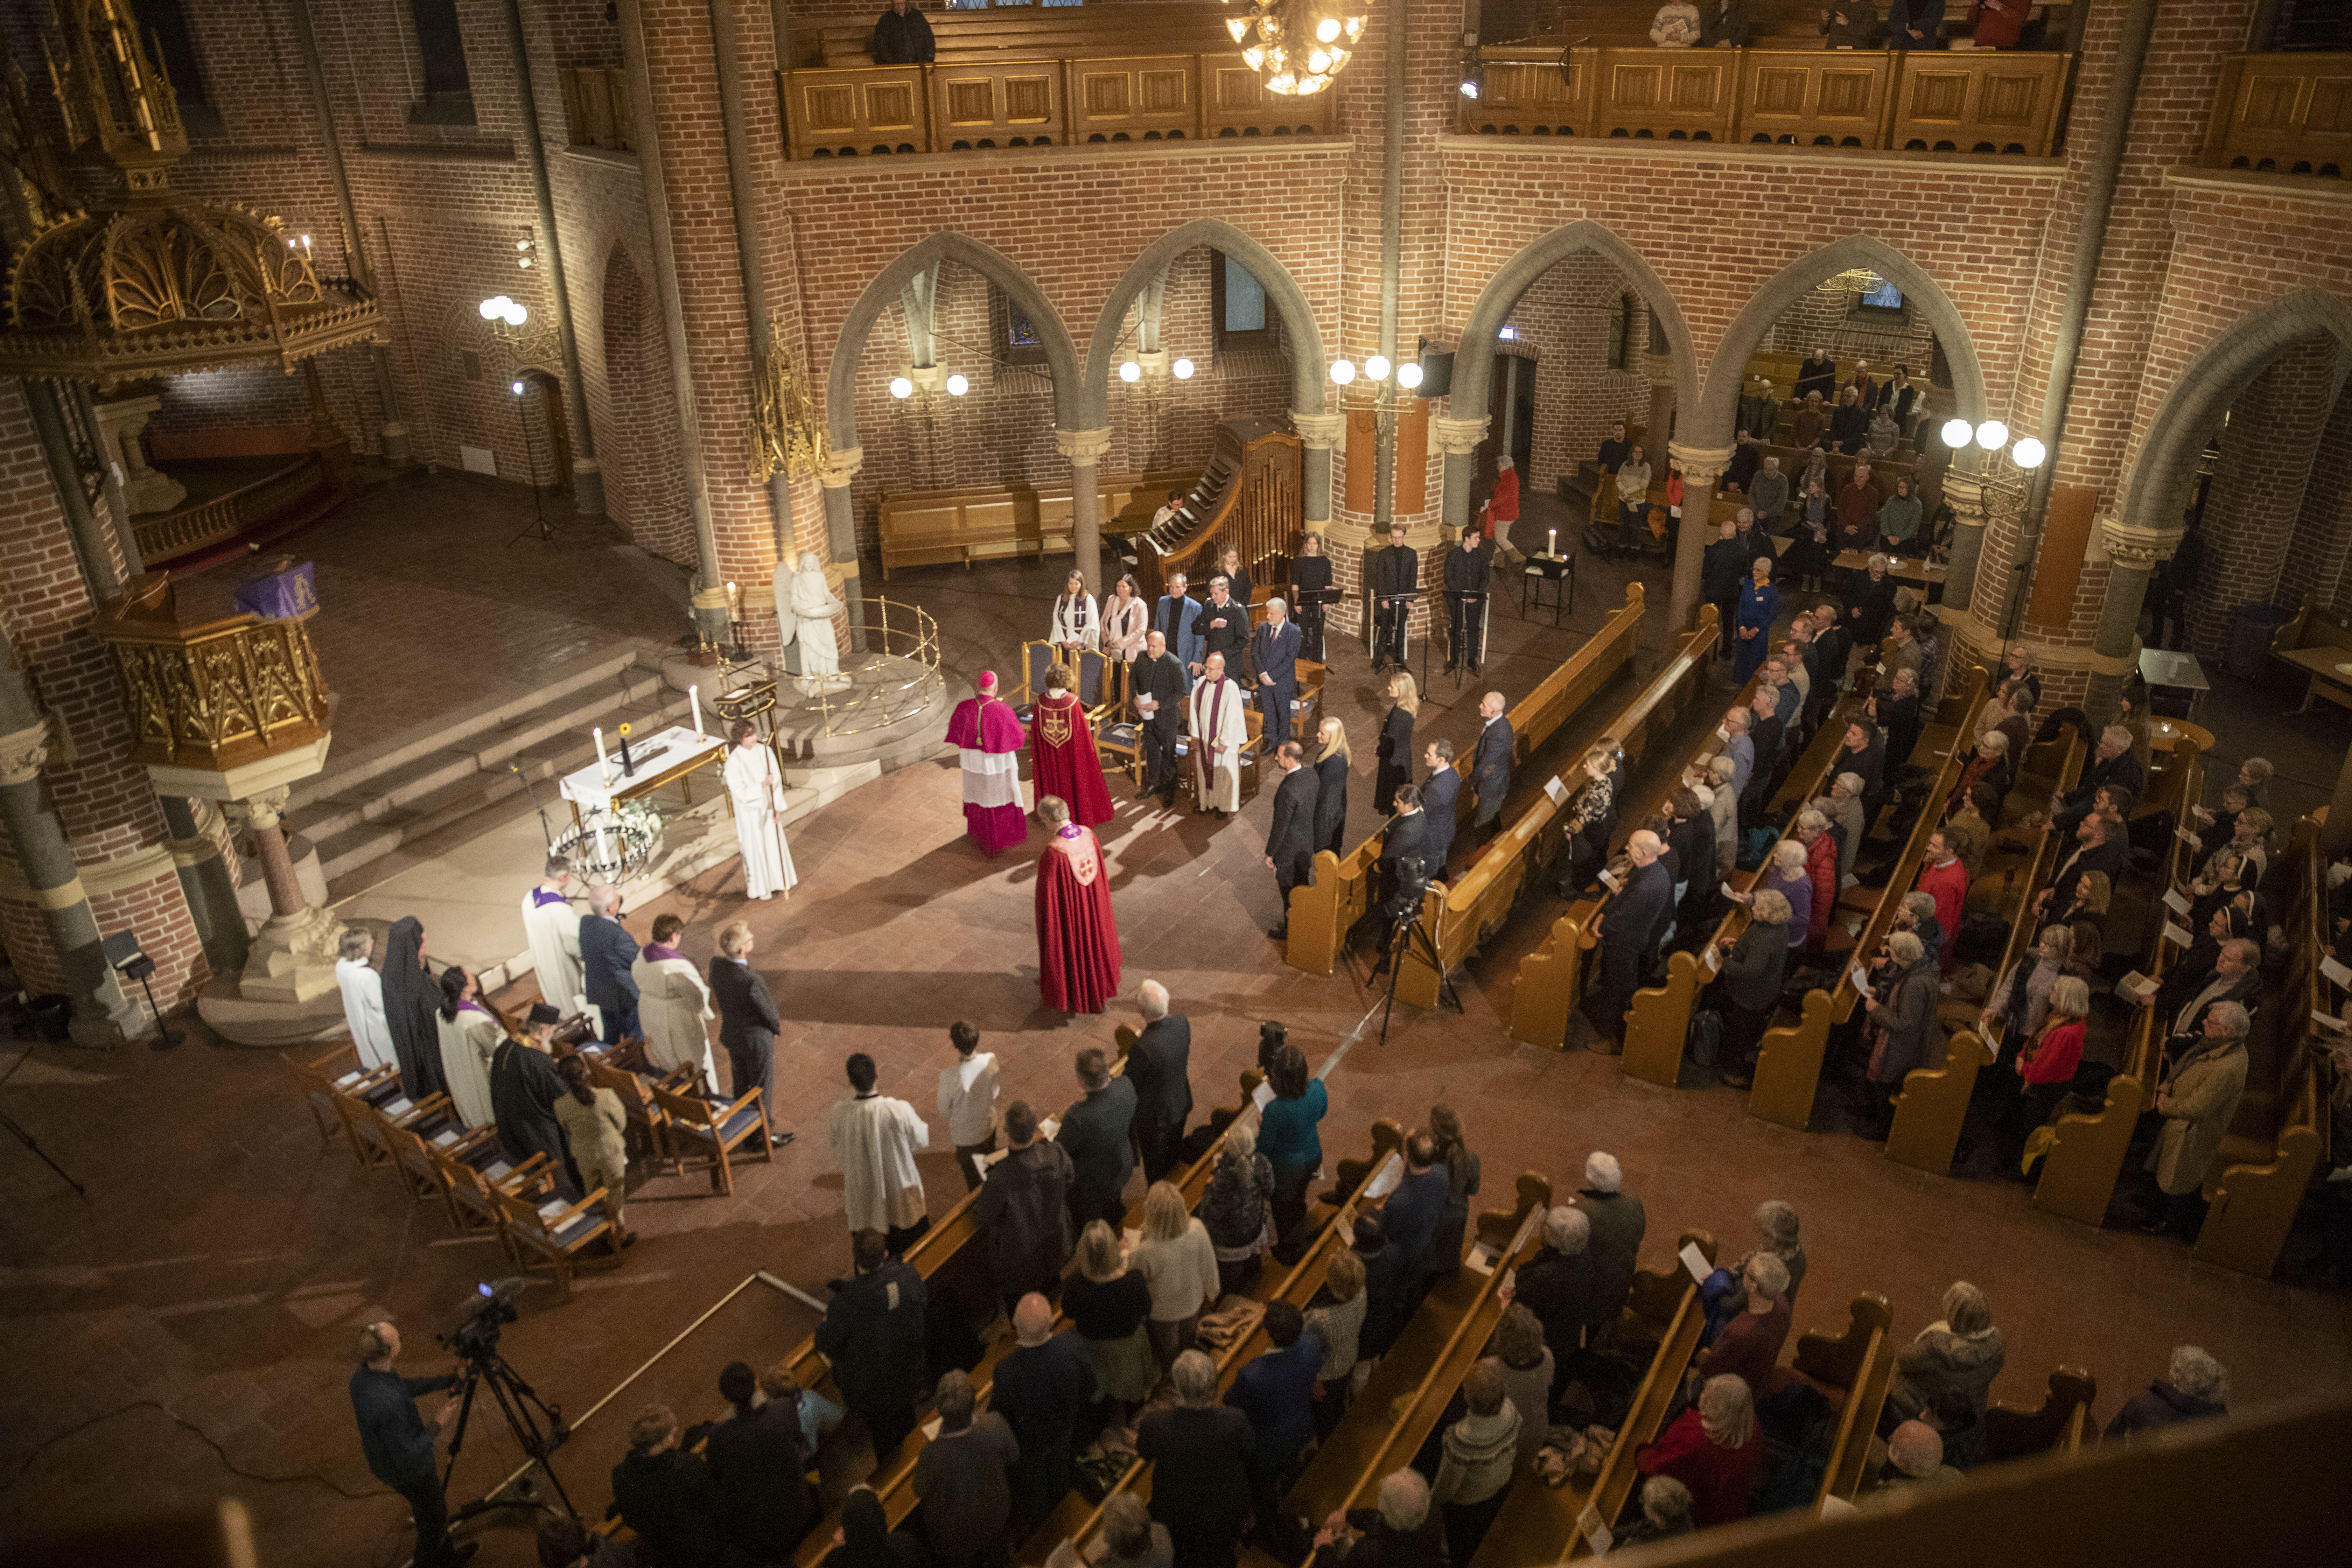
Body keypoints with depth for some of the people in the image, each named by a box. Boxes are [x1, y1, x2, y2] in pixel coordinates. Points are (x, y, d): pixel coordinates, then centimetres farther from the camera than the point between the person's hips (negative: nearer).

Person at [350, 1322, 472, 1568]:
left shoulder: (363, 1373, -17)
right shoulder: (387, 1405, -44)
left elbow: (403, 1387, 3)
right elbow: (408, 1455, -33)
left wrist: (446, 1381, 3)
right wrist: (437, 1423, -22)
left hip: (388, 1458, 8)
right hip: (408, 1468, -8)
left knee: (430, 1506, 31)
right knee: (435, 1518, 19)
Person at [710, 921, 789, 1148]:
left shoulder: (716, 964, -16)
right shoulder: (750, 982, -39)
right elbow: (769, 1015, -23)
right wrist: (776, 1025, 2)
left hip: (732, 1035, 7)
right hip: (757, 1041, -7)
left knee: (741, 1086, 28)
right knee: (762, 1091, 16)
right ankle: (764, 1136, 36)